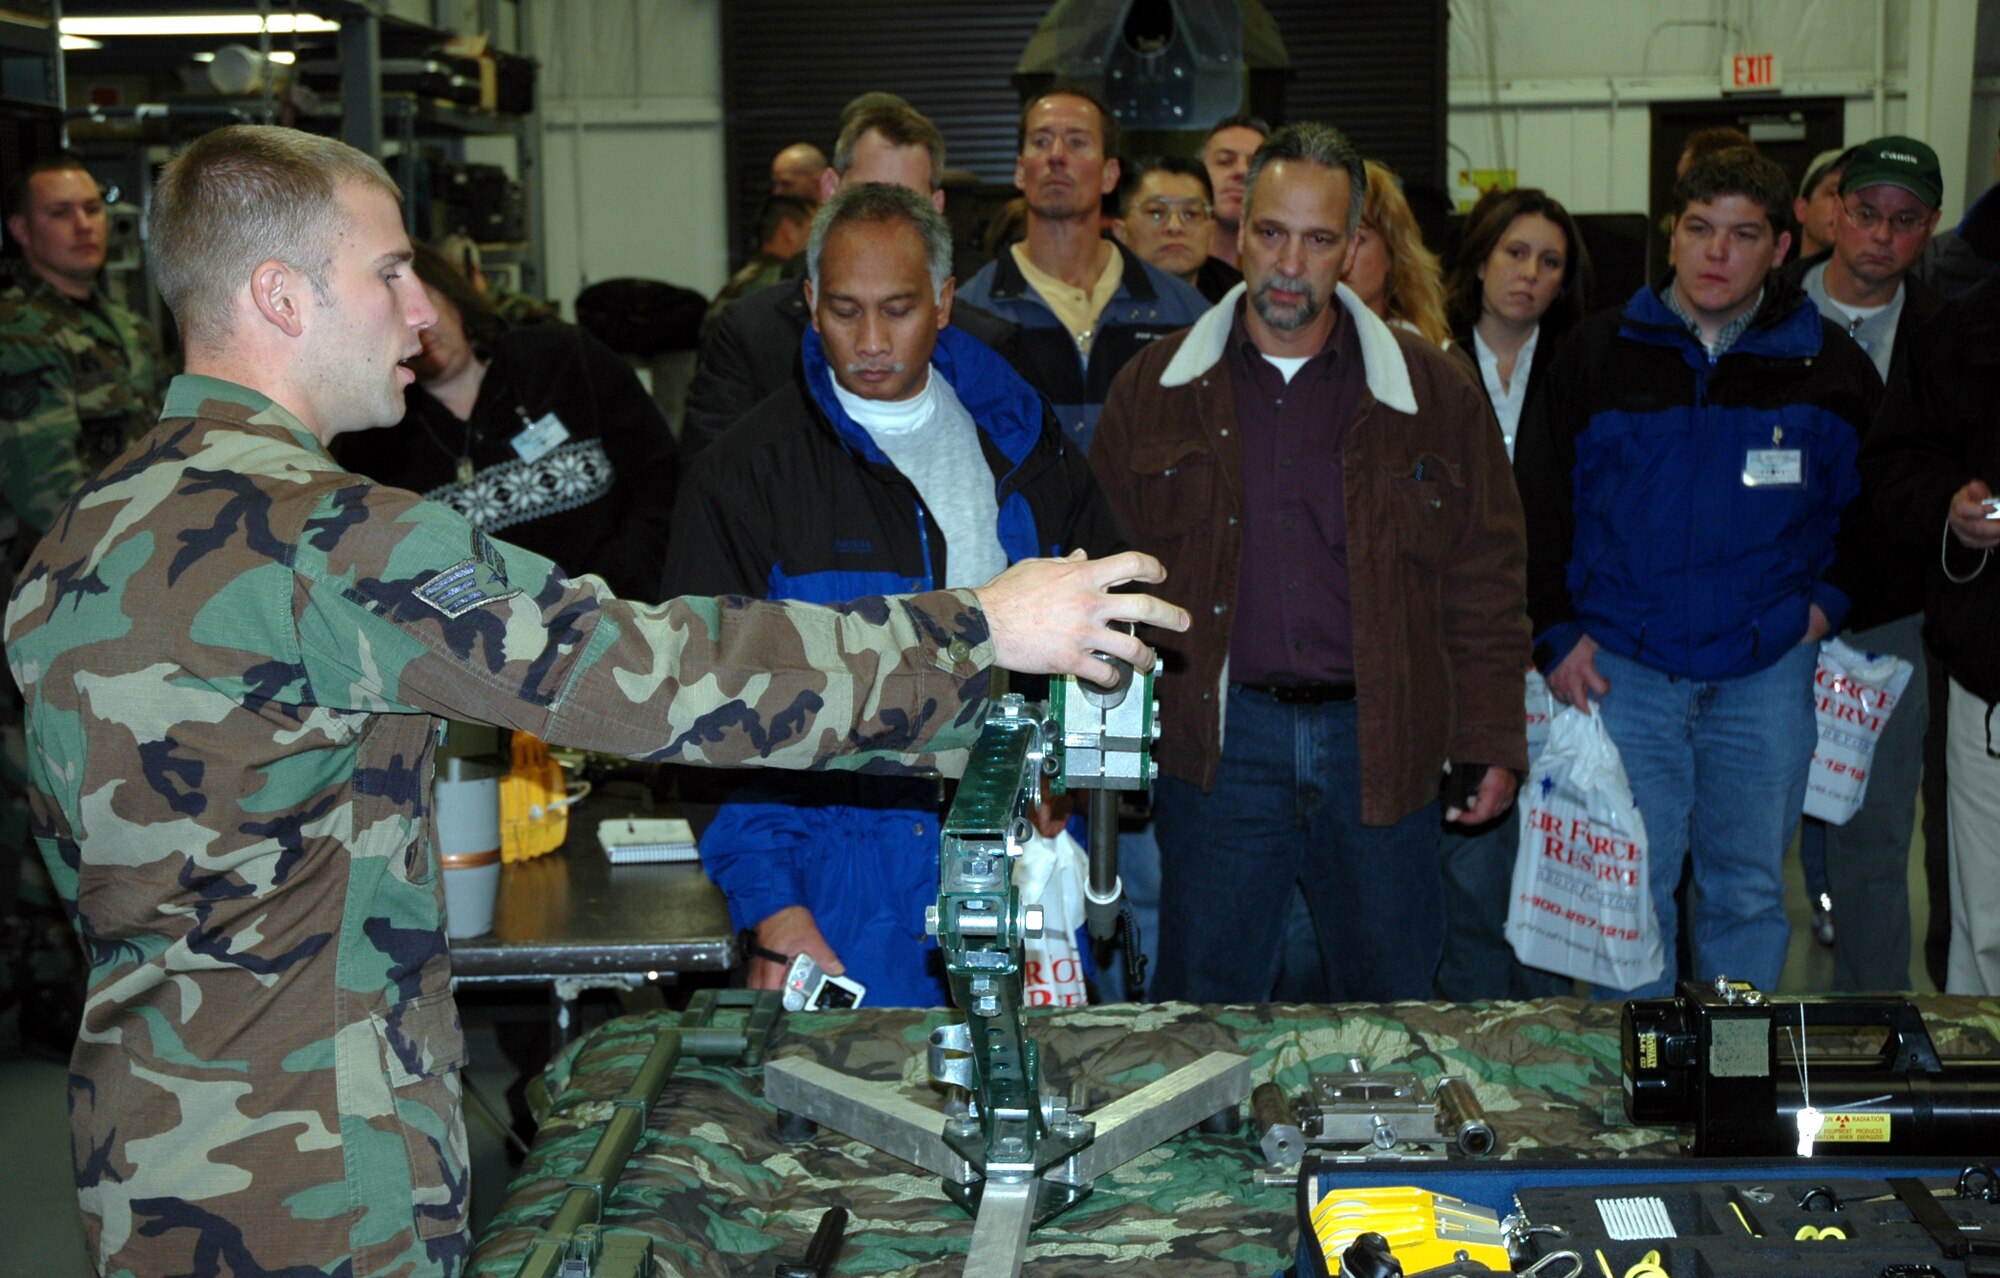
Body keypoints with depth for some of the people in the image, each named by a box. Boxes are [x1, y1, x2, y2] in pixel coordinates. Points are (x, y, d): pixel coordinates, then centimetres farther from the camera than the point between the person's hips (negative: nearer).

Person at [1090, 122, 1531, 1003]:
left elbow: (1485, 582, 6)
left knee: (1392, 1008, 12)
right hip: (1218, 740, 0)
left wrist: (1491, 741, 1)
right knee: (1204, 1022, 7)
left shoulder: (1433, 393, 5)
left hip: (1381, 742, 1)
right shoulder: (1154, 390, 5)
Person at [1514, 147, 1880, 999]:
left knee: (1749, 887, 11)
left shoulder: (1829, 367, 2)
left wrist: (1833, 598, 2)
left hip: (1768, 673, 1)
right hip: (1622, 669, -1)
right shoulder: (1599, 353, 1)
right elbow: (1536, 503, 4)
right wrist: (1556, 633, -2)